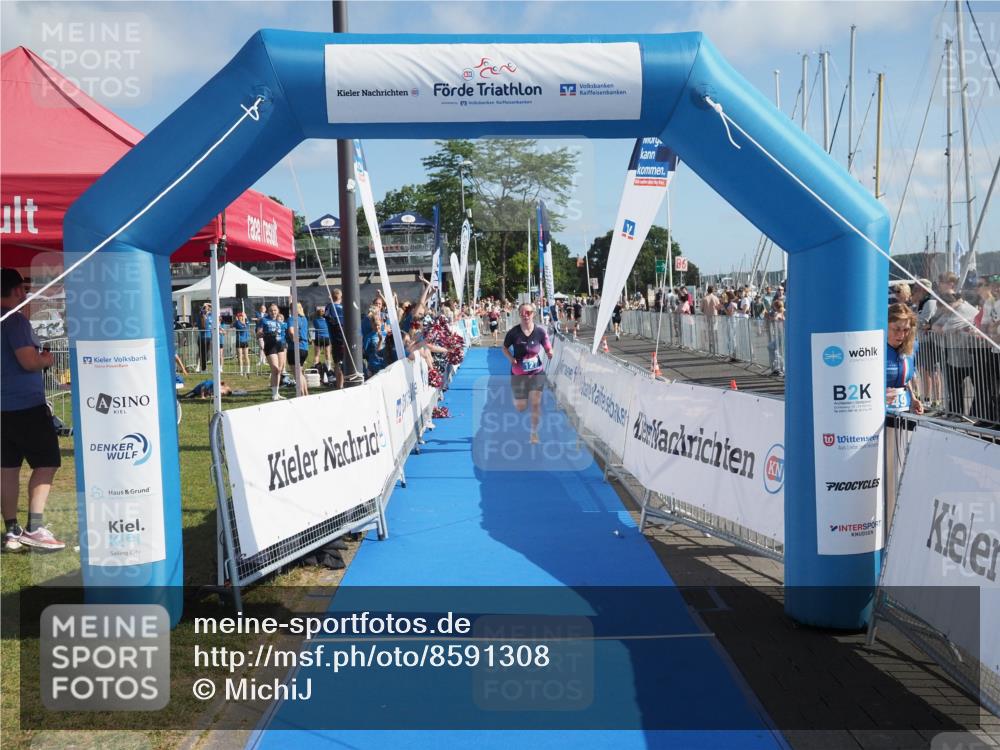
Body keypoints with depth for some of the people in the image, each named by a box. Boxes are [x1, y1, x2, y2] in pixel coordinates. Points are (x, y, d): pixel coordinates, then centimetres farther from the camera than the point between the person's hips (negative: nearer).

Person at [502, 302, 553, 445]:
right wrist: (511, 359, -15)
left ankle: (534, 434, 6)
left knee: (536, 403, -9)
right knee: (521, 407, 6)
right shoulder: (513, 332, -11)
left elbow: (548, 349, 0)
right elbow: (505, 348, 2)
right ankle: (515, 399, 46)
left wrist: (551, 354, -22)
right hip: (518, 374, 0)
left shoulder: (540, 331, -9)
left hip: (537, 372, 0)